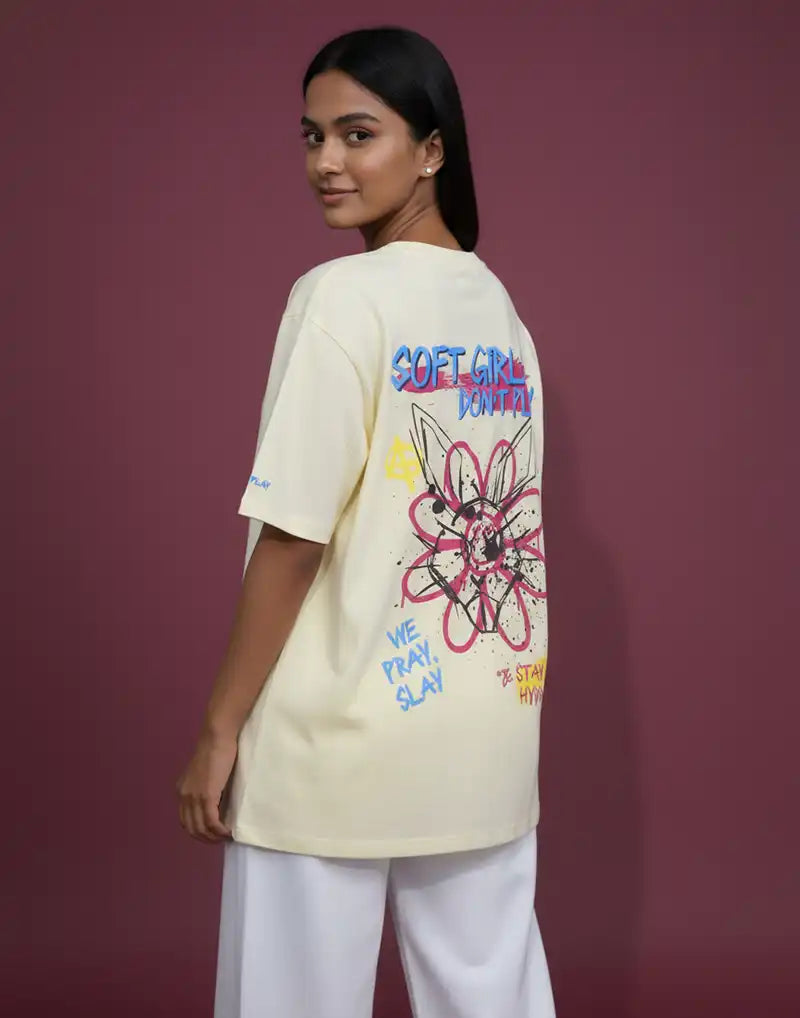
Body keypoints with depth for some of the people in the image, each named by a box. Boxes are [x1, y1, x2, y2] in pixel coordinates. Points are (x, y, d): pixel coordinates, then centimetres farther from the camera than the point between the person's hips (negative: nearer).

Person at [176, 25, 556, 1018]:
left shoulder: (342, 296, -13)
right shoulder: (502, 311, 8)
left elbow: (293, 535, -16)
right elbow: (508, 531, 12)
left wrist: (220, 724, -8)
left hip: (339, 738, -7)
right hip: (486, 736, 7)